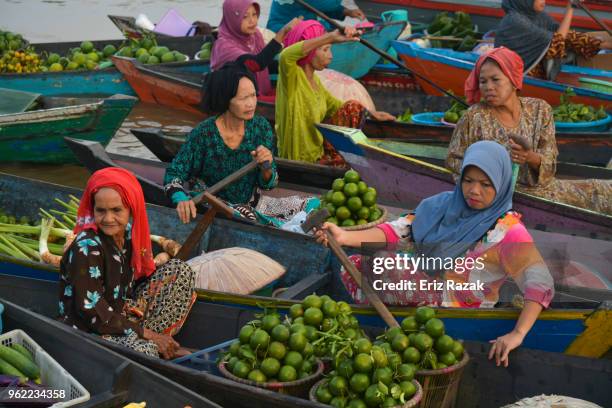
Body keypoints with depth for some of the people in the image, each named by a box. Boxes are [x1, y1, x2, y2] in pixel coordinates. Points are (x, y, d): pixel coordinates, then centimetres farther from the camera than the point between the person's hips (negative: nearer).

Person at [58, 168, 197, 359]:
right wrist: (144, 332, -19)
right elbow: (92, 312, -22)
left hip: (121, 317, 8)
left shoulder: (128, 234, -1)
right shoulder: (86, 249, -22)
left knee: (180, 271, 1)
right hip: (88, 331, -8)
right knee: (144, 350, -37)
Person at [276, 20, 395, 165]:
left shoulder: (314, 80, 8)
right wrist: (331, 37, -44)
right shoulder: (292, 77, -18)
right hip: (301, 161, -9)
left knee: (354, 108, 5)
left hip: (319, 152, 9)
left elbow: (334, 105, 26)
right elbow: (286, 56, -43)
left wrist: (371, 113, 21)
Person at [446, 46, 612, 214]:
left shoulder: (539, 110, 3)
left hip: (539, 188, 5)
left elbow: (549, 165, -1)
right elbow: (453, 159, 3)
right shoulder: (475, 116, -5)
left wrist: (531, 158, -23)